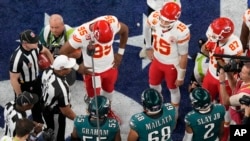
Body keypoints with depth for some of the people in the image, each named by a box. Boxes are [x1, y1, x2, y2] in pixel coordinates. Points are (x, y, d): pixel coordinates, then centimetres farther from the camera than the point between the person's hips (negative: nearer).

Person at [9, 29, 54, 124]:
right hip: (23, 86, -7)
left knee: (38, 104, 29)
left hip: (36, 82, 7)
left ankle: (39, 124, 54)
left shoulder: (35, 47, -20)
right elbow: (14, 79, -28)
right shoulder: (17, 58, -40)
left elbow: (46, 51, 6)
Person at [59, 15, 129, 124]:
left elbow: (124, 30, -4)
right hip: (92, 71, -4)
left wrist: (120, 53, -1)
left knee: (109, 90, 29)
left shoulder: (113, 22, -29)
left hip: (110, 67, 4)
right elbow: (63, 52, -24)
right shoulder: (81, 34, -38)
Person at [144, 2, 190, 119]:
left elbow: (183, 56, -22)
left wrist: (181, 76, -12)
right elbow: (147, 28, 3)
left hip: (172, 65, -5)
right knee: (153, 85, 27)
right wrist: (148, 47, 9)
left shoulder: (181, 32, -37)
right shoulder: (154, 18, -25)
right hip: (157, 60, 5)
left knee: (173, 89, 21)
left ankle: (174, 114, 48)